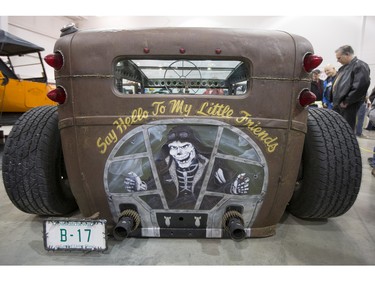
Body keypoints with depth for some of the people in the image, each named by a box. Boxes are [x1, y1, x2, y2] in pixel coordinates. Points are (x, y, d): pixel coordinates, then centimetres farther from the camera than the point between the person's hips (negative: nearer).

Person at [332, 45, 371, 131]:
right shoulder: (344, 67, 19)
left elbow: (360, 87, -21)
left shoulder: (360, 66, -10)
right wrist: (336, 101, 14)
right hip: (338, 105, 9)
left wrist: (346, 101, -17)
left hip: (349, 106, -9)